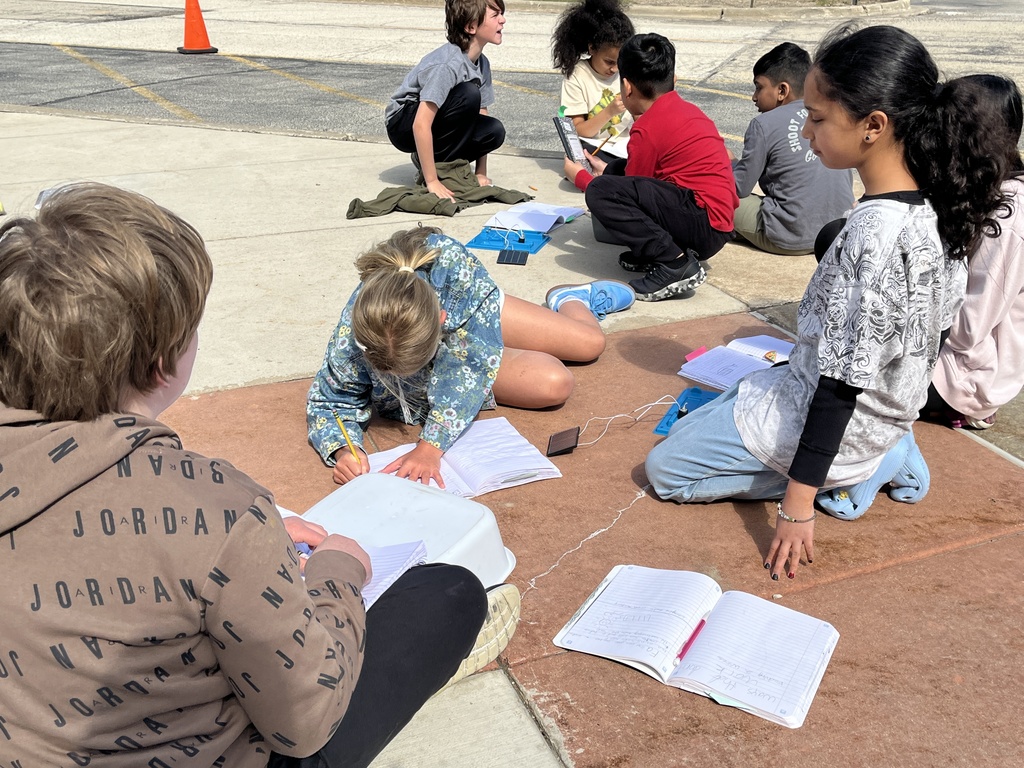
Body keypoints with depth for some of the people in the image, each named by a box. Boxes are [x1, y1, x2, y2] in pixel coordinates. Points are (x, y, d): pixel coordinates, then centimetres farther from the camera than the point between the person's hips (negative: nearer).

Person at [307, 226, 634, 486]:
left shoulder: (451, 262, -45)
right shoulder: (350, 340, -42)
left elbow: (472, 362, -40)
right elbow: (329, 403, -23)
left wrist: (431, 445, -46)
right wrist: (342, 450, -45)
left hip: (478, 319, 1)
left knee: (591, 343, 9)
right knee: (555, 385, -11)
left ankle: (568, 299, 49)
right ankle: (566, 301, 25)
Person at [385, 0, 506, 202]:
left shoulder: (482, 63, -2)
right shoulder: (448, 64, -28)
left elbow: (481, 115, 4)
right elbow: (420, 125, -33)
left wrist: (481, 173, -4)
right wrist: (432, 182, -33)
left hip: (438, 122, 7)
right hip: (404, 124, -7)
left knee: (495, 131, -17)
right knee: (469, 94, -29)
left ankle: (443, 162, 1)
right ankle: (429, 165, -16)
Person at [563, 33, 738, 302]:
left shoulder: (648, 128, -12)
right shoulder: (687, 109, 15)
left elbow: (632, 193, -2)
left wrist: (579, 176, 12)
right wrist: (606, 169, 30)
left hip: (704, 226, -10)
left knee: (600, 191, -21)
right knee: (619, 170, 18)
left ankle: (674, 263, -18)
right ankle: (657, 250, 7)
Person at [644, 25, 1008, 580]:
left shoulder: (873, 233, -32)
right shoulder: (931, 207, -5)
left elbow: (843, 381, -28)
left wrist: (797, 502, -21)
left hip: (837, 423, -9)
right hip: (885, 412, 9)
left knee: (664, 468, 3)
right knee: (712, 404, 29)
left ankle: (850, 476, -1)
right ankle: (884, 457, 12)